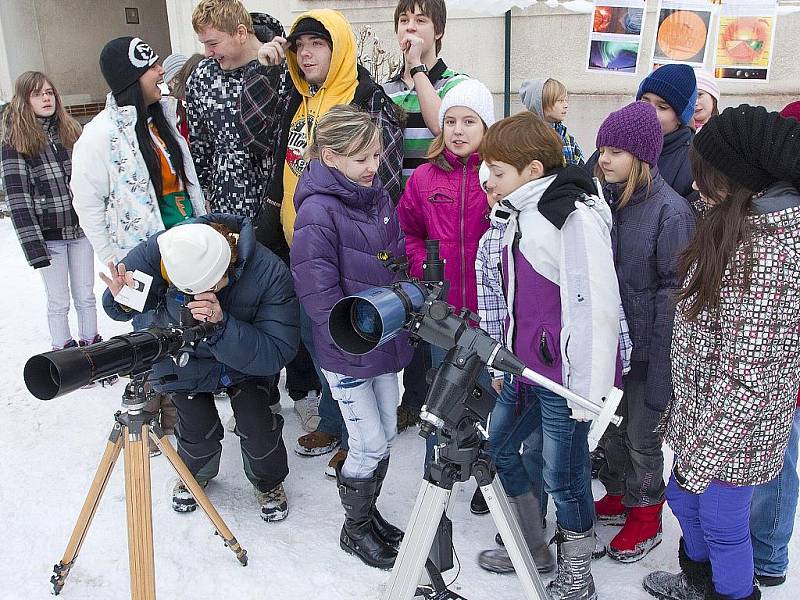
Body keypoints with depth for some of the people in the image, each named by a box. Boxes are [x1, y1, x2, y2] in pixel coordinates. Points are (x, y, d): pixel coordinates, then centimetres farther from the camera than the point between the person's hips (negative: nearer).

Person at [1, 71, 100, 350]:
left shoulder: (70, 131, 8)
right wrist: (33, 245, -18)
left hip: (81, 229, 4)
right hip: (49, 235, -3)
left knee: (85, 297, 10)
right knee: (58, 302, 5)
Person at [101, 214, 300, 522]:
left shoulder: (271, 274, -34)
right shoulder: (162, 250, -29)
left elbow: (277, 353, -34)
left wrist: (222, 324, -47)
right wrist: (121, 301, -35)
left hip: (245, 362, -1)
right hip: (184, 357, 1)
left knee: (257, 425, -12)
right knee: (198, 432, -7)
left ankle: (269, 483, 22)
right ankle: (196, 474, 31)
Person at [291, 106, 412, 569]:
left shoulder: (378, 195, 5)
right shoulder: (318, 211, -19)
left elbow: (399, 258, 15)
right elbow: (319, 292, -20)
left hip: (385, 340, 7)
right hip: (345, 352, -7)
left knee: (387, 435, 17)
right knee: (370, 445, 2)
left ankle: (368, 512, 39)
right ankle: (355, 528, 26)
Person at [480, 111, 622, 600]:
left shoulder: (575, 215, -18)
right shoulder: (521, 213, 11)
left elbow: (597, 307, -20)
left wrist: (589, 388, -19)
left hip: (563, 373, -9)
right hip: (527, 367, 9)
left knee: (564, 475, 4)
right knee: (498, 451, 15)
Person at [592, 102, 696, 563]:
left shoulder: (671, 211, -18)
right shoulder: (605, 197, 1)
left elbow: (674, 292, -16)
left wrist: (659, 368, -16)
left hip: (646, 346, -6)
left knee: (642, 434, 10)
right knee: (609, 424, 20)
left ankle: (645, 516, 32)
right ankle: (619, 494, 44)